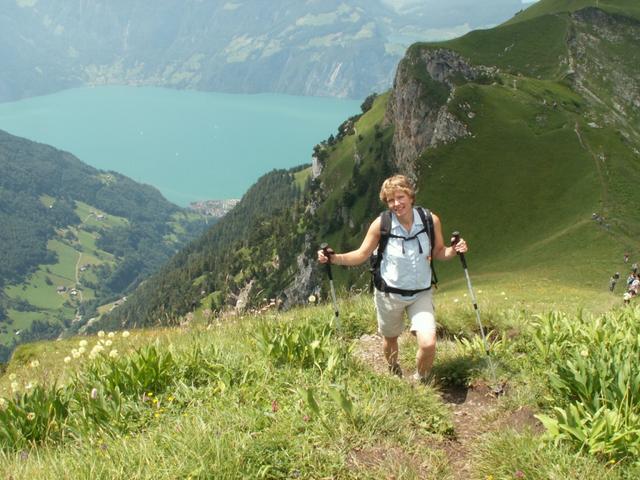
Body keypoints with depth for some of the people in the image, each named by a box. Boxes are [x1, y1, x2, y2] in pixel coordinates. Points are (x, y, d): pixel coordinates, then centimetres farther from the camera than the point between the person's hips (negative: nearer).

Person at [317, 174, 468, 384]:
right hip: (389, 294, 0)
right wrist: (334, 258, -20)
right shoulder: (381, 224, -16)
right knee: (390, 339, 21)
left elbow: (438, 252, 2)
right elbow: (362, 254, -6)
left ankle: (421, 381, 18)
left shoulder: (431, 220, -13)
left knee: (428, 344, -16)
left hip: (421, 294, 0)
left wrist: (454, 250, -19)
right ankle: (394, 376, 54)